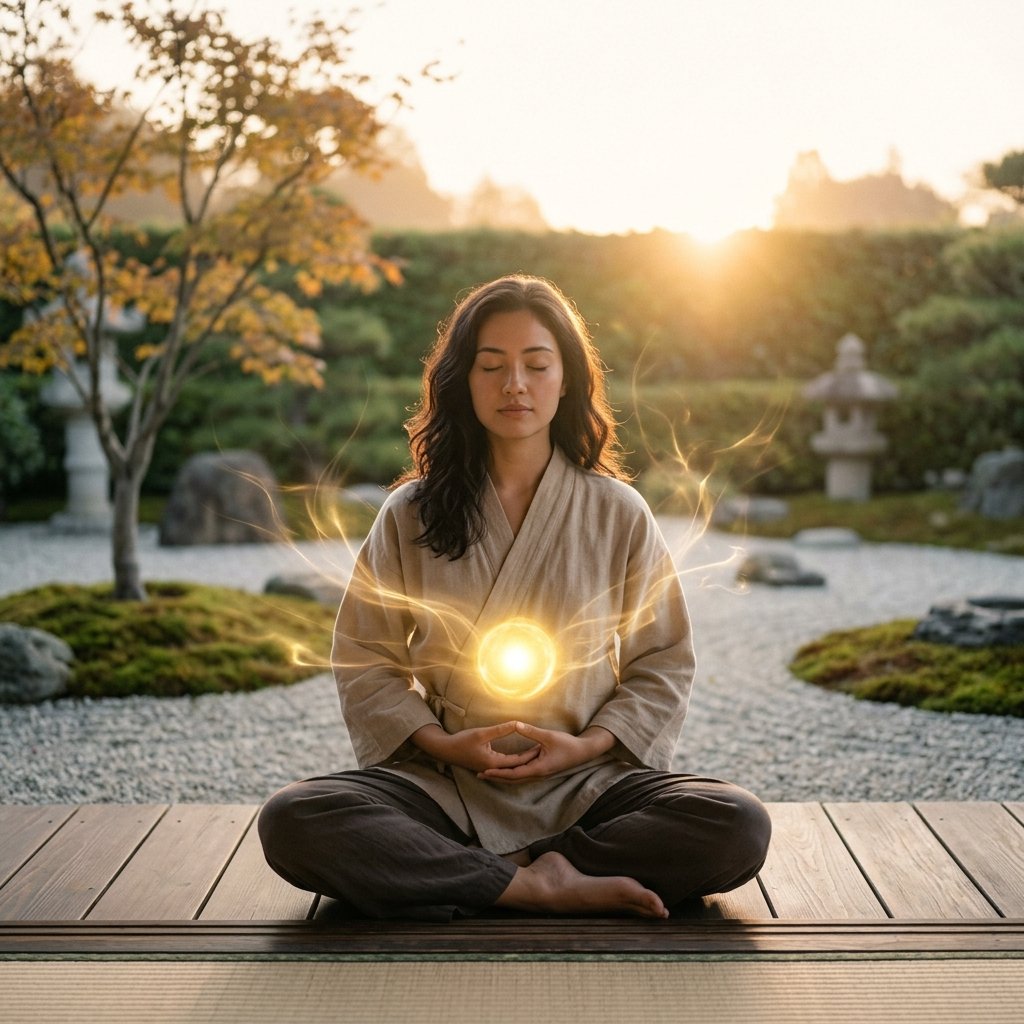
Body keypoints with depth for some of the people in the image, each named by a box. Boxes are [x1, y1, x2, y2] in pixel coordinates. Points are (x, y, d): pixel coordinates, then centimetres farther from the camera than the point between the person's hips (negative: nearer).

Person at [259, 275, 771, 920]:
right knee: (291, 822, -29)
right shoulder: (410, 515, 7)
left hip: (586, 782, 0)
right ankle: (540, 887, -24)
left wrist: (587, 745, -8)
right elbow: (365, 661, 7)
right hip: (443, 782, 0)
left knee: (738, 827, -27)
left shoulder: (618, 513, 7)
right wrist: (442, 743, -9)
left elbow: (663, 663, 9)